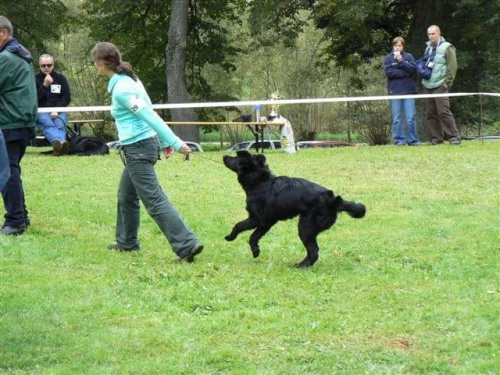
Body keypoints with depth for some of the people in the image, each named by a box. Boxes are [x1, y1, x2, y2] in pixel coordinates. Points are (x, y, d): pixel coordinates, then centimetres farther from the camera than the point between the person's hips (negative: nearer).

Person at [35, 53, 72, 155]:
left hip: (58, 111, 2)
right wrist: (45, 85, -12)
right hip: (41, 110, -2)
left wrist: (57, 110, -8)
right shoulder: (35, 79, 9)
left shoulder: (60, 78, 14)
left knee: (60, 125, -32)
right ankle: (61, 141, -67)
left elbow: (67, 98, 8)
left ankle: (58, 145, -63)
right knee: (48, 124, -36)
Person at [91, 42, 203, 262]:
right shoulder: (129, 80, 11)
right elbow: (149, 112, 15)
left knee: (154, 202, -12)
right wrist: (164, 142, 18)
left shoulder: (121, 89, -18)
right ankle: (127, 242, 39)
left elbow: (150, 116, -22)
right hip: (141, 146, 10)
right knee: (126, 196, 24)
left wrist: (175, 143, -23)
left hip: (138, 149, -10)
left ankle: (187, 245, -19)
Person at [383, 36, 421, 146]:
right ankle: (399, 140, 5)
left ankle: (412, 140, 2)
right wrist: (405, 73, -7)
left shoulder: (408, 56, 9)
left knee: (411, 117, -2)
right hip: (395, 91, 0)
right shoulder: (388, 58, 6)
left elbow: (413, 69, -4)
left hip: (408, 90, 0)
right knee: (397, 118, 1)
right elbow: (388, 72, -8)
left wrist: (401, 61, -12)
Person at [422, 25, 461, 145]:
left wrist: (447, 82, -12)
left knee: (443, 111, -12)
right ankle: (437, 138, 10)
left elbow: (452, 67, -8)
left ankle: (454, 137, -8)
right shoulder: (428, 48, 18)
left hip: (440, 86, -7)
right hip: (427, 86, 7)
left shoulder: (447, 48, -3)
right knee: (431, 114, 5)